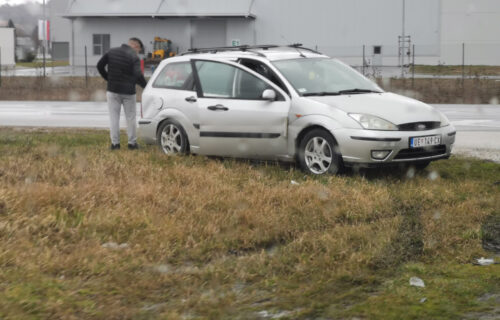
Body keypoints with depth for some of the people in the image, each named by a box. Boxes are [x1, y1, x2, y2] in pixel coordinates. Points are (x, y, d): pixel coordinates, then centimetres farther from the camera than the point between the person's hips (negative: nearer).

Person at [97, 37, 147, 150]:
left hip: (113, 90, 3)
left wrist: (108, 79, 13)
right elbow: (138, 75, -21)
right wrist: (145, 86, -9)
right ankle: (132, 143, 13)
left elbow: (100, 65, 7)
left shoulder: (111, 52, 5)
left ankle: (115, 143, 6)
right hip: (128, 91, -3)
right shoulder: (134, 57, -11)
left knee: (114, 117, 8)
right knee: (130, 118, 9)